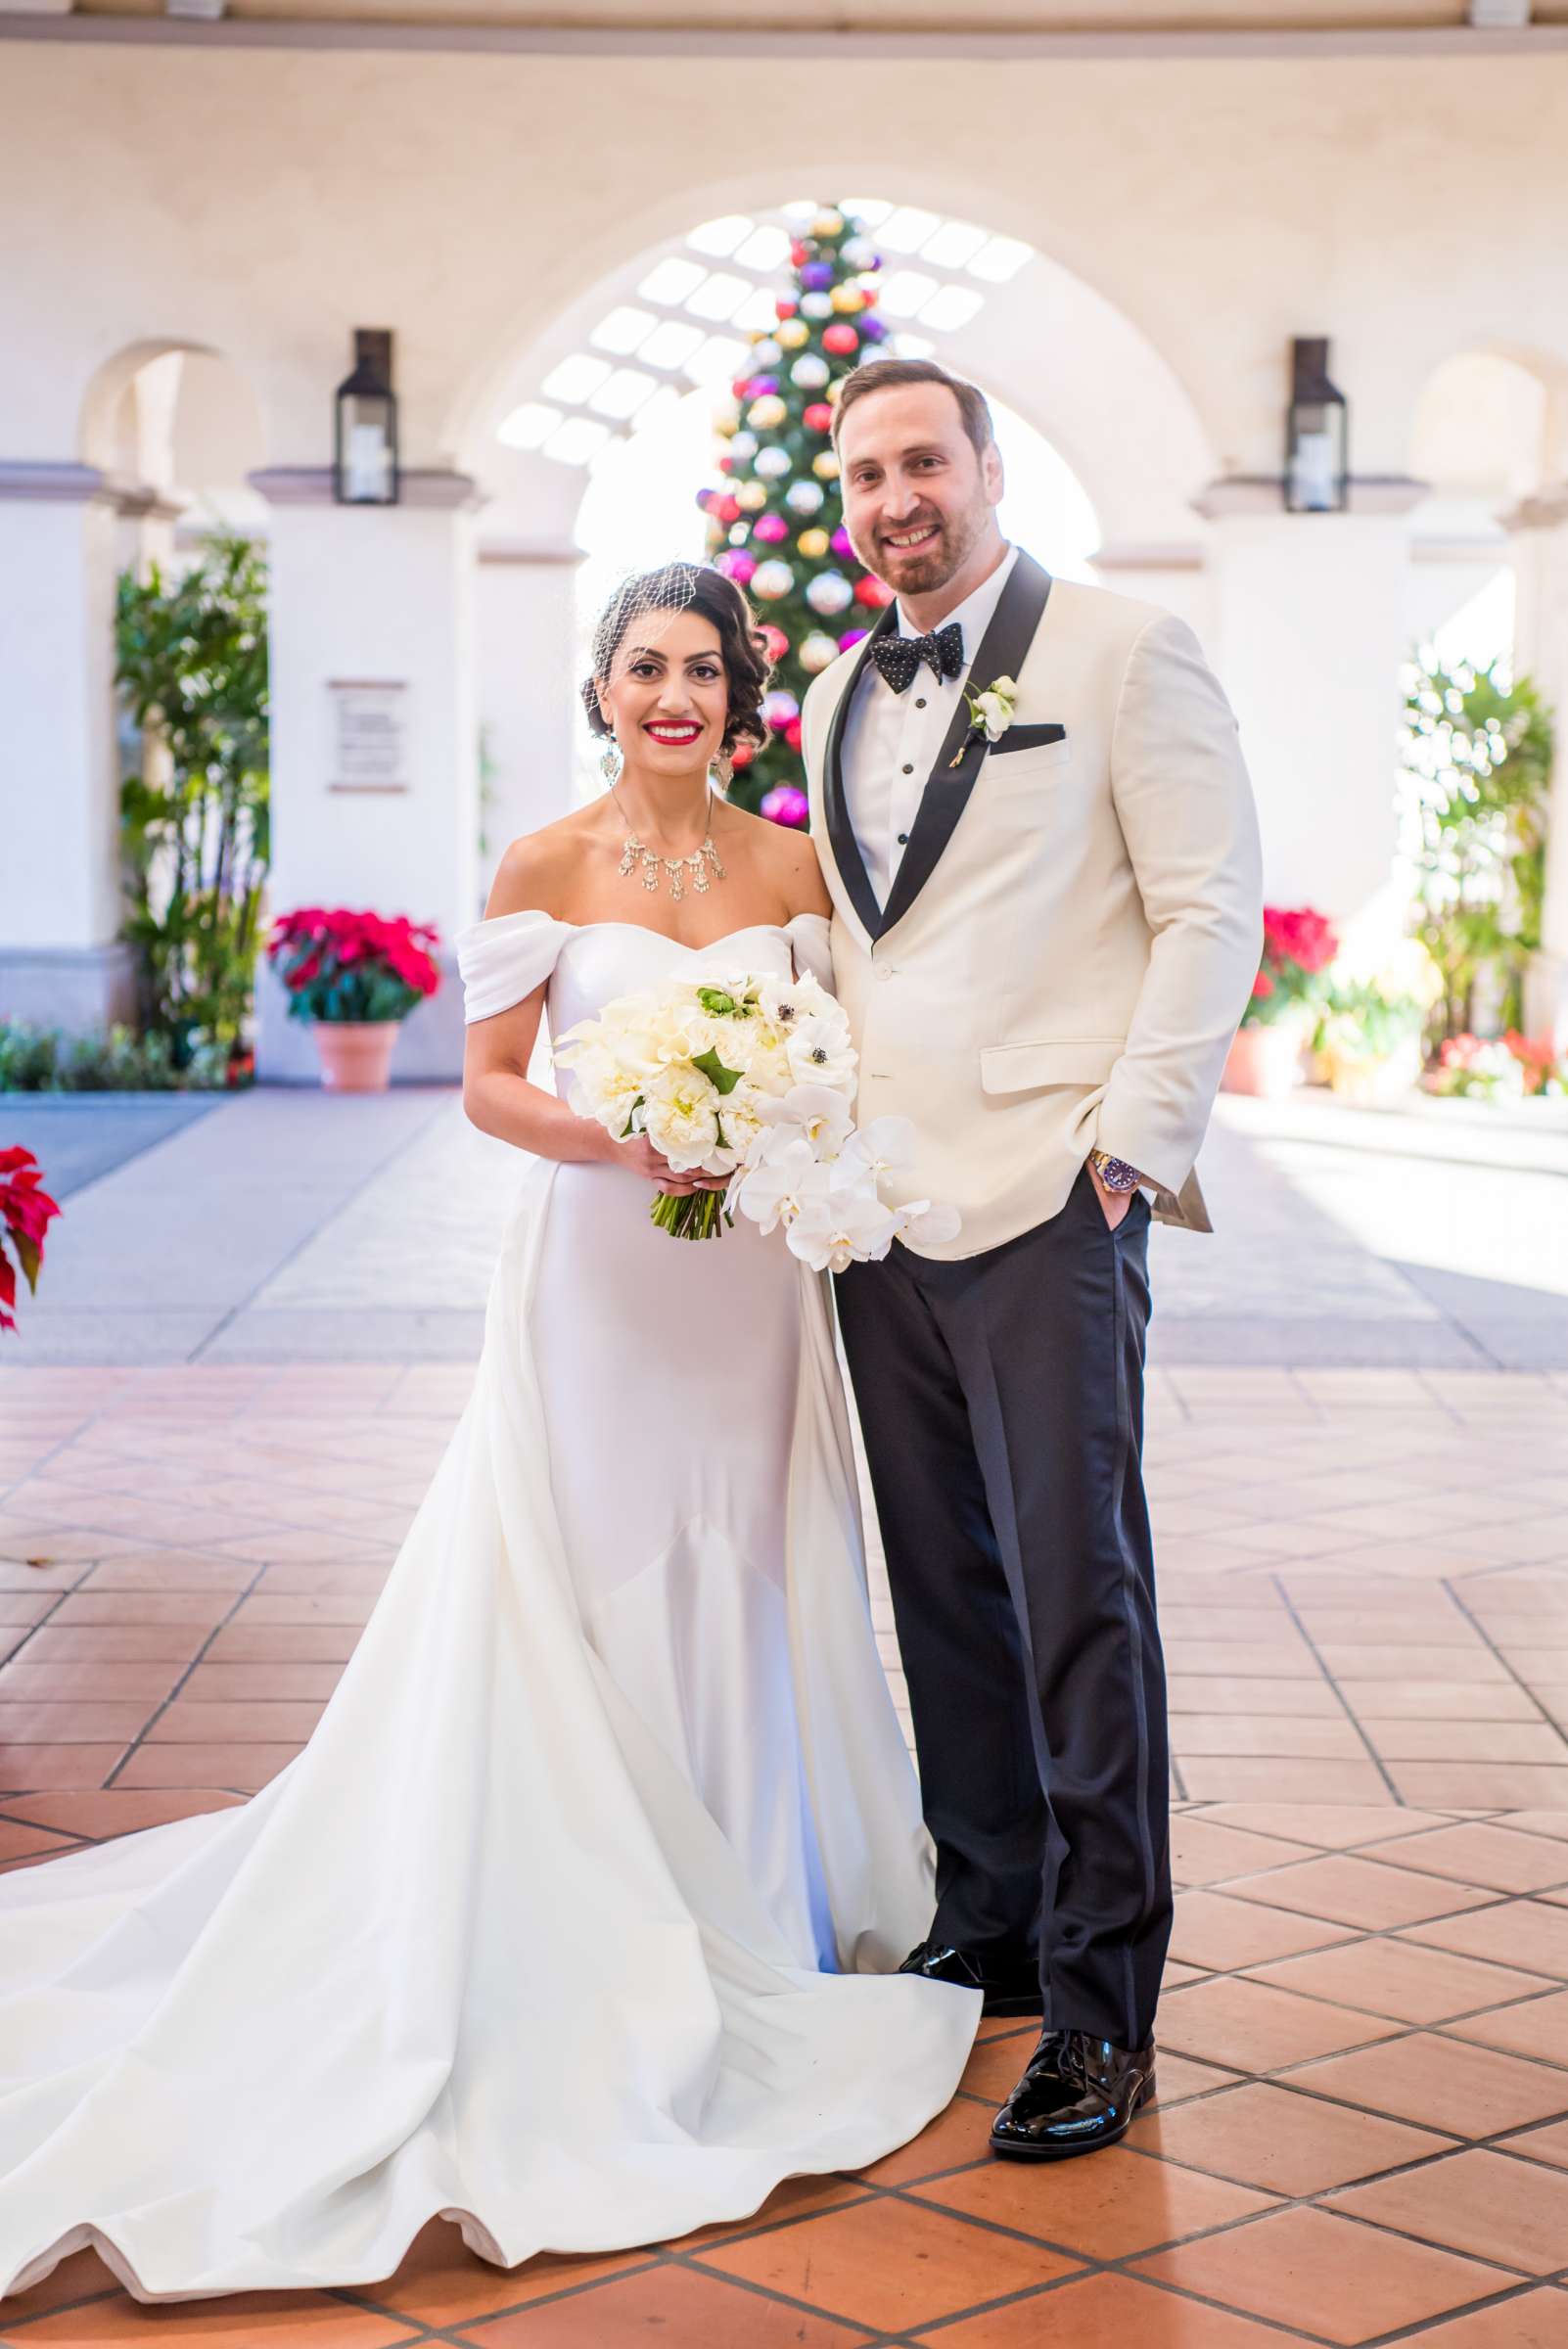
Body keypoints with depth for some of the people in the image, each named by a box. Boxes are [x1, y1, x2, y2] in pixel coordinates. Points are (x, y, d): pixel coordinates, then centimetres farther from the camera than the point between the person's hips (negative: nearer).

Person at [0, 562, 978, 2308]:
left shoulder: (794, 867, 5)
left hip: (754, 1287, 2)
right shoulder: (545, 869, -2)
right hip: (595, 1284, -2)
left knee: (743, 1597, 8)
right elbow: (490, 1084, -2)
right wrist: (624, 1140, -18)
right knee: (589, 1602, 0)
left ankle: (751, 1902, 26)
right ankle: (599, 1940, 12)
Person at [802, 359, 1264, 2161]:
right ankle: (985, 1928, 23)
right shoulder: (839, 699, 18)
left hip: (1048, 1201, -6)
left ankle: (1101, 2009, 2)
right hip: (879, 1203, 6)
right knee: (944, 1592, 11)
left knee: (1075, 1595, -6)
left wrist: (1133, 1143, -11)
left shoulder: (1124, 654, -1)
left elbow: (1213, 909, -5)